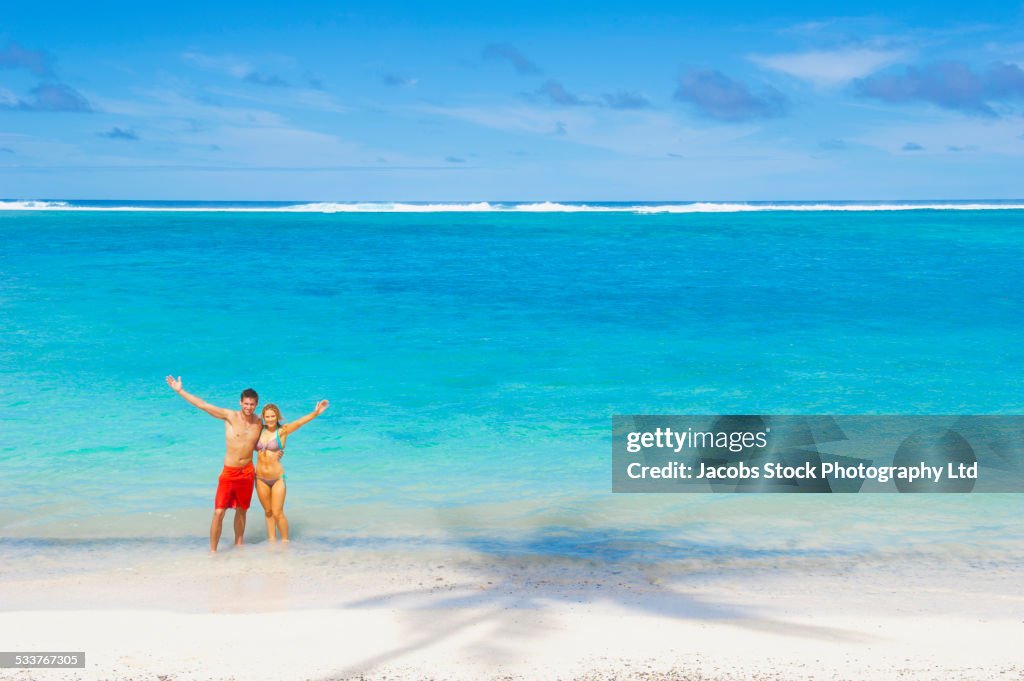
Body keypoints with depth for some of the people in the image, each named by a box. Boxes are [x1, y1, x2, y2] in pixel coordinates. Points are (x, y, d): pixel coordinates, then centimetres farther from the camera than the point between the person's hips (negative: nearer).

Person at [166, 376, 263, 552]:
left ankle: (238, 544, 30)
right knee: (219, 512, -8)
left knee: (241, 510, 15)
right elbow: (204, 405, -13)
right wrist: (179, 391, -17)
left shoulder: (259, 423, 1)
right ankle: (213, 550, 0)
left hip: (247, 473, 3)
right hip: (229, 472, -3)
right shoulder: (230, 416, -9)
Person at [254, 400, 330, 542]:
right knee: (268, 512, 14)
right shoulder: (260, 430, 3)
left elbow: (299, 422, -23)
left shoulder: (282, 431, -7)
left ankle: (285, 541, 13)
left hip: (277, 478, -3)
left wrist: (315, 413, -39)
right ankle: (271, 540, 27)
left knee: (277, 513, -3)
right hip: (261, 478, 4)